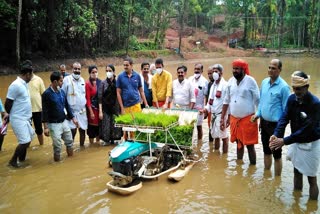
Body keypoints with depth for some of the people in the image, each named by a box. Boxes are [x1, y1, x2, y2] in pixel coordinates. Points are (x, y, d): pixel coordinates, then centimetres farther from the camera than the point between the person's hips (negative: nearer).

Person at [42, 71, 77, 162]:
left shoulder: (62, 92, 4)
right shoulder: (47, 94, -14)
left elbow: (67, 106, 14)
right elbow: (44, 111, -13)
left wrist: (73, 118, 13)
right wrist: (45, 127, -15)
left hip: (64, 122, 6)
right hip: (54, 124, -6)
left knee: (69, 141, 14)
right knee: (57, 145, 1)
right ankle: (57, 160, 19)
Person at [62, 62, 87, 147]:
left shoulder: (82, 80, 10)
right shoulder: (67, 79, -8)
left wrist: (85, 103, 11)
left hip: (82, 110, 5)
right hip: (71, 111, -5)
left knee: (83, 130, 11)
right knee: (73, 130, -5)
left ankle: (82, 146, 26)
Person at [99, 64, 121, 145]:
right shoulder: (103, 83, 1)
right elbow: (100, 98, -2)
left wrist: (121, 108, -1)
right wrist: (100, 111, -8)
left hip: (115, 107, 1)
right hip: (105, 108, 0)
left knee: (115, 125, 0)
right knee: (106, 124, 1)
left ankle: (113, 140, 17)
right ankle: (107, 140, 17)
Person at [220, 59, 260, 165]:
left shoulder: (250, 81, -11)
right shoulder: (231, 81, 3)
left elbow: (258, 101, -8)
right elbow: (226, 101, 9)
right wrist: (222, 118, 8)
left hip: (248, 119, -5)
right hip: (234, 119, 5)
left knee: (250, 145, 3)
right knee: (239, 144, 18)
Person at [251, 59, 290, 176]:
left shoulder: (283, 87, -16)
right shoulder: (264, 82, 3)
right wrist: (258, 113, 2)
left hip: (275, 125, -6)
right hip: (264, 122, 6)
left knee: (276, 154, 7)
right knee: (266, 151, 21)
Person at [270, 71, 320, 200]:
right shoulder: (292, 99, -6)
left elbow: (306, 129, -28)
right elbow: (284, 117, -11)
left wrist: (285, 141, -31)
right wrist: (276, 135, -27)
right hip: (296, 141, 6)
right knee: (297, 171, 21)